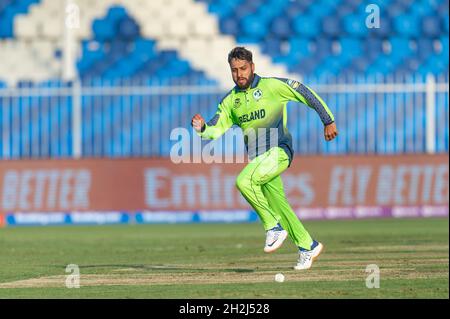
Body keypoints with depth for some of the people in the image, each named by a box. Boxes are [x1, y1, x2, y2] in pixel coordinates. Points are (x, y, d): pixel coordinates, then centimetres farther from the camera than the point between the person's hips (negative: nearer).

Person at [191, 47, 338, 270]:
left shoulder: (272, 86, -3)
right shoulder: (230, 101, 13)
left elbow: (305, 93, 0)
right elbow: (216, 129, 6)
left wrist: (328, 121, 0)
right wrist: (201, 128, -17)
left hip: (278, 151, -7)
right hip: (257, 159, 7)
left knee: (244, 181, -27)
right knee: (277, 205, 9)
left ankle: (274, 227, -14)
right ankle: (307, 247, 24)